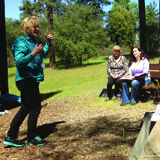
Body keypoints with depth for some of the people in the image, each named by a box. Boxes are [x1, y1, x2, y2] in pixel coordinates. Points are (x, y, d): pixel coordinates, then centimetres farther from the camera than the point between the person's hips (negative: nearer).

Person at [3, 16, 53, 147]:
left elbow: (44, 54, 27)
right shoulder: (21, 42, -14)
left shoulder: (33, 41, 14)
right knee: (35, 108, -2)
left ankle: (11, 137, 21)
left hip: (32, 80, 10)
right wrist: (33, 54, -35)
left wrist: (48, 42, 14)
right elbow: (19, 62, -24)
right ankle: (32, 138, 14)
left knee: (25, 109, 14)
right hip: (26, 80, -10)